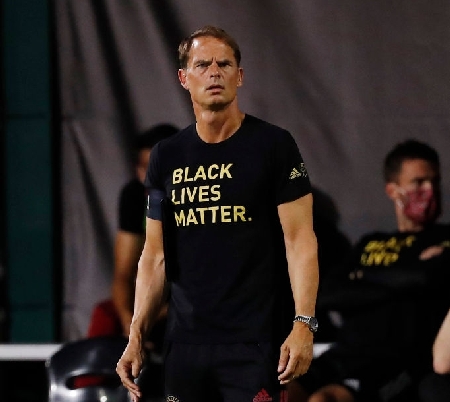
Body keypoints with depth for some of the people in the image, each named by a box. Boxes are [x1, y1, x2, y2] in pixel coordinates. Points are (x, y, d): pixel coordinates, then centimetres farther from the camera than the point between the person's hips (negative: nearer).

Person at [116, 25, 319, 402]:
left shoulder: (273, 145, -1)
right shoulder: (166, 157, 11)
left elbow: (299, 240, -6)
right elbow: (155, 255, 14)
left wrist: (303, 325, -16)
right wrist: (136, 336, 5)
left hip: (254, 345, -5)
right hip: (185, 344, 5)